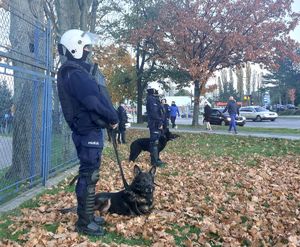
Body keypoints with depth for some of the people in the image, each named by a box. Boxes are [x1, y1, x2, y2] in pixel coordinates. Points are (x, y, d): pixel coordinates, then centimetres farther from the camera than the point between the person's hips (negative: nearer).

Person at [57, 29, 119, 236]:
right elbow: (93, 102, -24)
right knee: (89, 176, -4)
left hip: (88, 130, 10)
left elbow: (94, 97, 16)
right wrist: (113, 118, -11)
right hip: (89, 131, -10)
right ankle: (84, 222, 7)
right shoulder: (75, 74, -16)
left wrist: (109, 117, 7)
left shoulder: (76, 72, 17)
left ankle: (87, 215, 28)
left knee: (89, 174, 16)